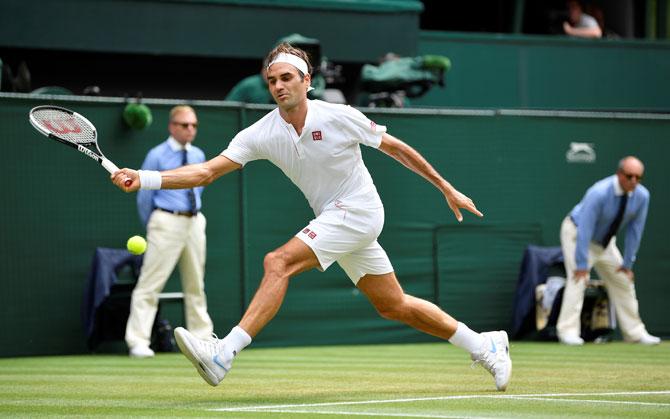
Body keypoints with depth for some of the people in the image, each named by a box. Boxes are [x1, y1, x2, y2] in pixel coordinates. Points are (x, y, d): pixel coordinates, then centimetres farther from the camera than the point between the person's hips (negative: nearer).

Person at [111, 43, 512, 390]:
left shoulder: (339, 117, -15)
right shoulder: (262, 134, -4)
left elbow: (397, 148, -3)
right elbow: (207, 171, -9)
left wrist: (446, 188, 3)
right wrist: (143, 178, -22)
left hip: (358, 211, -6)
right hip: (333, 219, 6)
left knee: (279, 262, -23)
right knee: (394, 306, 12)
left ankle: (224, 354, -29)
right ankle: (485, 346, 28)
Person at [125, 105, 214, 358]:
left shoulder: (198, 156, 11)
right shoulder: (157, 156, -5)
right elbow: (145, 196, 0)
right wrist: (151, 226, 7)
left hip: (194, 221, 6)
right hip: (167, 221, -6)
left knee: (195, 284, 14)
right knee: (150, 283, -9)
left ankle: (202, 338, 23)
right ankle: (138, 342, -10)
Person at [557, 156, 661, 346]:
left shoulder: (642, 196, -17)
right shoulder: (599, 193, -35)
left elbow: (635, 231, -8)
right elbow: (584, 230, -33)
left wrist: (627, 264, -6)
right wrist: (582, 265, -34)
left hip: (606, 241, 6)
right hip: (577, 233, -6)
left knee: (623, 280, 8)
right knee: (578, 279, -21)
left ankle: (634, 332, 19)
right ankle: (568, 331, -20)